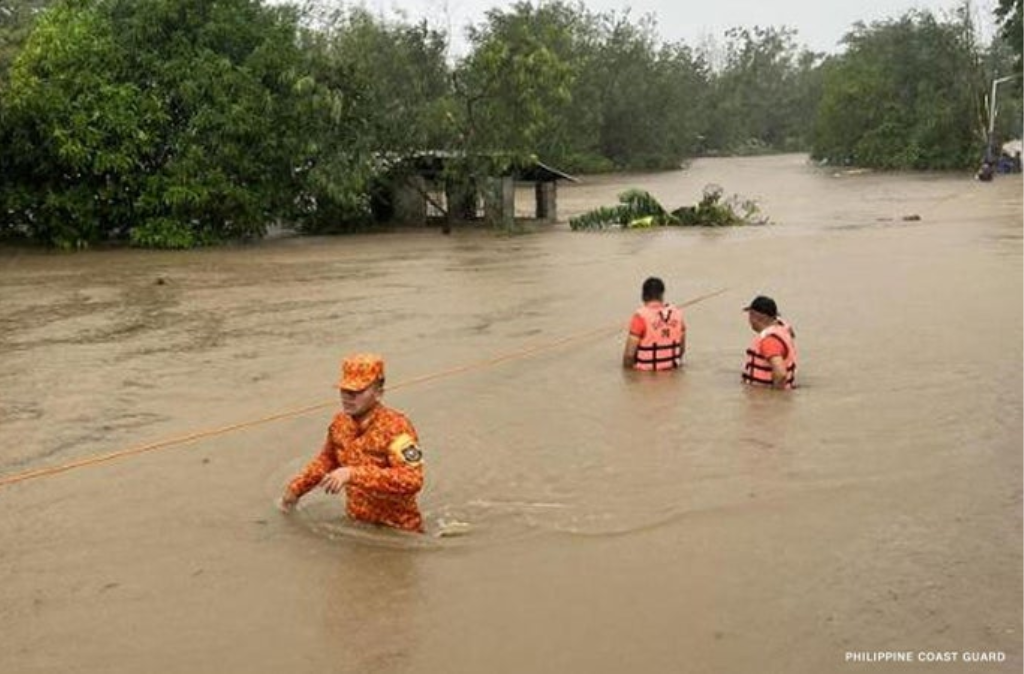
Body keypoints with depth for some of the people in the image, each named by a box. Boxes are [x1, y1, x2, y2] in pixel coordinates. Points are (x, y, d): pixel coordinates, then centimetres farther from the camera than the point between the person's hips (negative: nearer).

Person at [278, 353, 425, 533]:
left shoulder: (395, 426, -20)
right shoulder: (340, 422, -1)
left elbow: (412, 481, -33)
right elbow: (327, 459, 20)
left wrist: (353, 474, -35)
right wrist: (296, 489, 19)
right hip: (357, 524, 5)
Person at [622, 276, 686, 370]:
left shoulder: (641, 316, -18)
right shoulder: (678, 313, -3)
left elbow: (629, 353, -16)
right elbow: (682, 348, 7)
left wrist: (627, 368, 1)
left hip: (645, 370, -4)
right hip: (671, 367, 4)